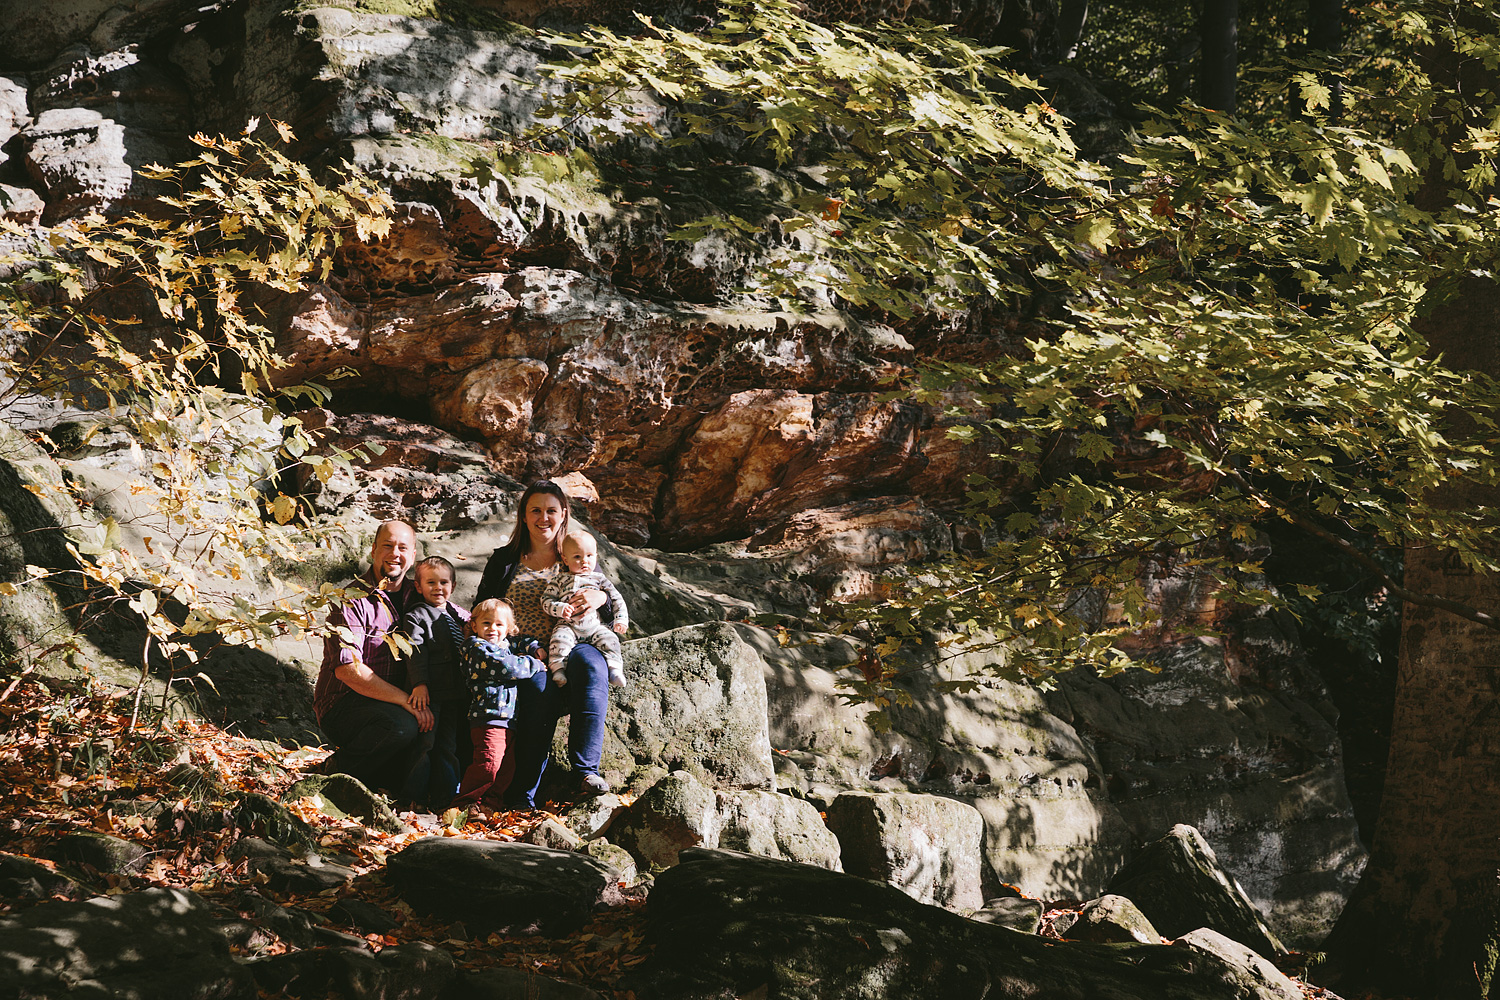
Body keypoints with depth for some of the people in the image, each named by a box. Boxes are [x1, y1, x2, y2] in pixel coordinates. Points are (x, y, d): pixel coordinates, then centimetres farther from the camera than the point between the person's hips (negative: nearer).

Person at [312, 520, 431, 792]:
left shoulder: (416, 597, 9)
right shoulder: (353, 601, -11)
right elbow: (347, 669, -22)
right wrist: (407, 700, -27)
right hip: (342, 705, -7)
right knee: (401, 725, -34)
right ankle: (339, 768, -11)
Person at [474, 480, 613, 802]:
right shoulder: (503, 561, 18)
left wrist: (601, 597, -16)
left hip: (569, 647, 1)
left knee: (589, 661, -36)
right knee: (540, 686, -36)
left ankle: (586, 767, -37)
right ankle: (521, 796, -34)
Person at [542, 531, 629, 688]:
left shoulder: (599, 579, 15)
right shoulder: (560, 580, 10)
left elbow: (616, 599, 17)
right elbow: (546, 601, 5)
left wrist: (621, 619, 4)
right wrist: (561, 609, -14)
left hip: (594, 626, 2)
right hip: (568, 625, -1)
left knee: (610, 639, -23)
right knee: (559, 639, -30)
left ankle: (614, 669, -24)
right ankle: (558, 669, -30)